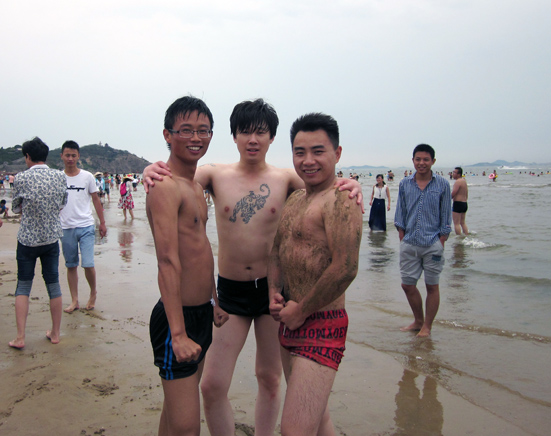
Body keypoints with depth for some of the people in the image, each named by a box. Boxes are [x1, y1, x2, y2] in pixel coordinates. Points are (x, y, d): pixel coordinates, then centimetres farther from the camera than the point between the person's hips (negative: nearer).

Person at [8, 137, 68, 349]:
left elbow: (16, 208, 0)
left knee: (23, 286, 10)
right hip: (52, 238, 2)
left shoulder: (21, 178, -13)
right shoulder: (60, 176, -4)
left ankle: (20, 337, 8)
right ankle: (55, 333, 21)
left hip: (27, 239, -2)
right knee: (53, 284, 11)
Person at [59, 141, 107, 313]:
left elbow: (95, 199, 8)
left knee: (88, 264, -9)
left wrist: (102, 223, 6)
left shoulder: (87, 177, 2)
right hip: (66, 228, 2)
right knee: (71, 265, 9)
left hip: (86, 226, -2)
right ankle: (74, 301, 19)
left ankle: (93, 292, 17)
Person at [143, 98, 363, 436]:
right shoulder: (216, 175, -2)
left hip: (273, 288, 0)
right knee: (212, 386, 2)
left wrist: (349, 186, -33)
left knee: (270, 378, 16)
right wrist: (153, 171, -34)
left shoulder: (285, 178, -3)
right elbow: (174, 179, -12)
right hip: (230, 291, 0)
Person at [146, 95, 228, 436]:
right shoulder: (166, 187, -18)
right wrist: (178, 334, -29)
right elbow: (168, 261, -25)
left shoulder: (195, 186, 13)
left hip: (201, 312, 9)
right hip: (178, 318, -9)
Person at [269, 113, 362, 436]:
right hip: (291, 323, 9)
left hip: (321, 325, -9)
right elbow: (278, 250, 18)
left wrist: (301, 310, -15)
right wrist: (274, 291, 0)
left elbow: (345, 269, -25)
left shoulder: (339, 200, -16)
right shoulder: (296, 199, 12)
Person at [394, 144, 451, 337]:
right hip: (409, 243, 3)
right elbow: (400, 215, 10)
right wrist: (402, 239, 3)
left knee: (432, 286, 7)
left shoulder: (442, 184, -1)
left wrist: (441, 243, -5)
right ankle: (418, 321, 30)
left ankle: (427, 326, 22)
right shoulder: (405, 184, 5)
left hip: (432, 244, -3)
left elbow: (445, 217, 1)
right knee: (407, 285, 8)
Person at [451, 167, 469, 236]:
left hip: (458, 203, -10)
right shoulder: (464, 181, 14)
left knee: (456, 223, -5)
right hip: (464, 203, 10)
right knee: (463, 222, 17)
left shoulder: (458, 182, -15)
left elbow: (453, 194, -18)